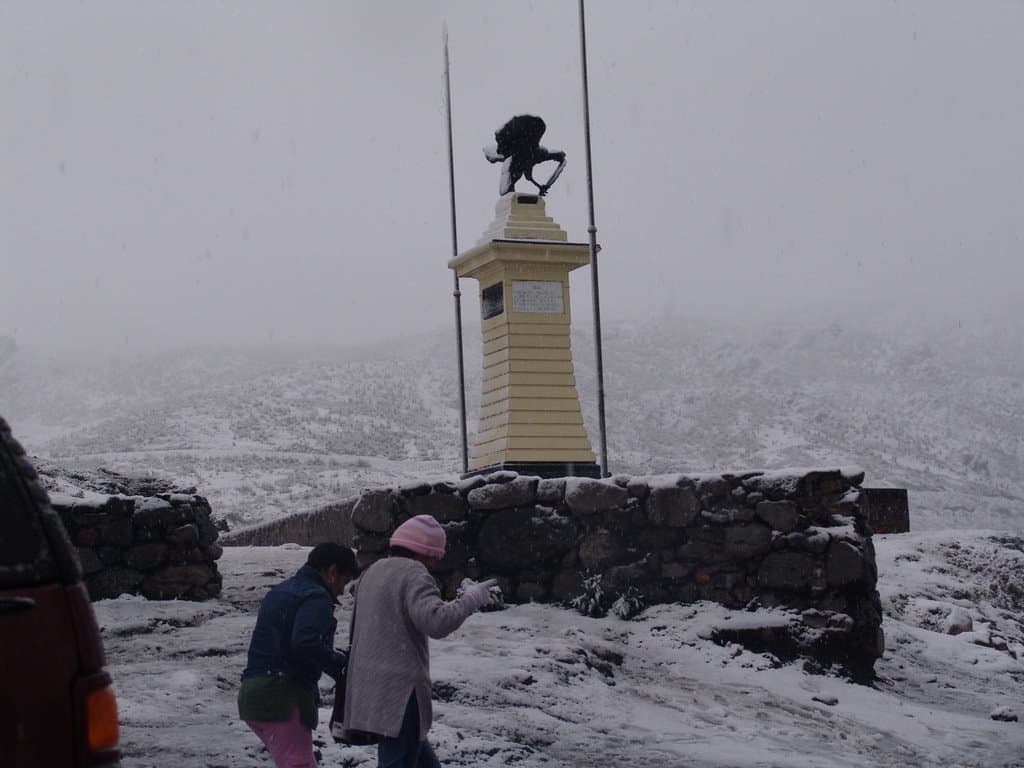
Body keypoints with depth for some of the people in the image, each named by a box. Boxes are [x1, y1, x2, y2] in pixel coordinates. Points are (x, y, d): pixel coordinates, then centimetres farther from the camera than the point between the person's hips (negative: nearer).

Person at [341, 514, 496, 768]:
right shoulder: (413, 573, -13)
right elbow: (436, 621, -25)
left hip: (371, 689, 9)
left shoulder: (372, 572, 16)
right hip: (399, 691, -9)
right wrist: (471, 599, -13)